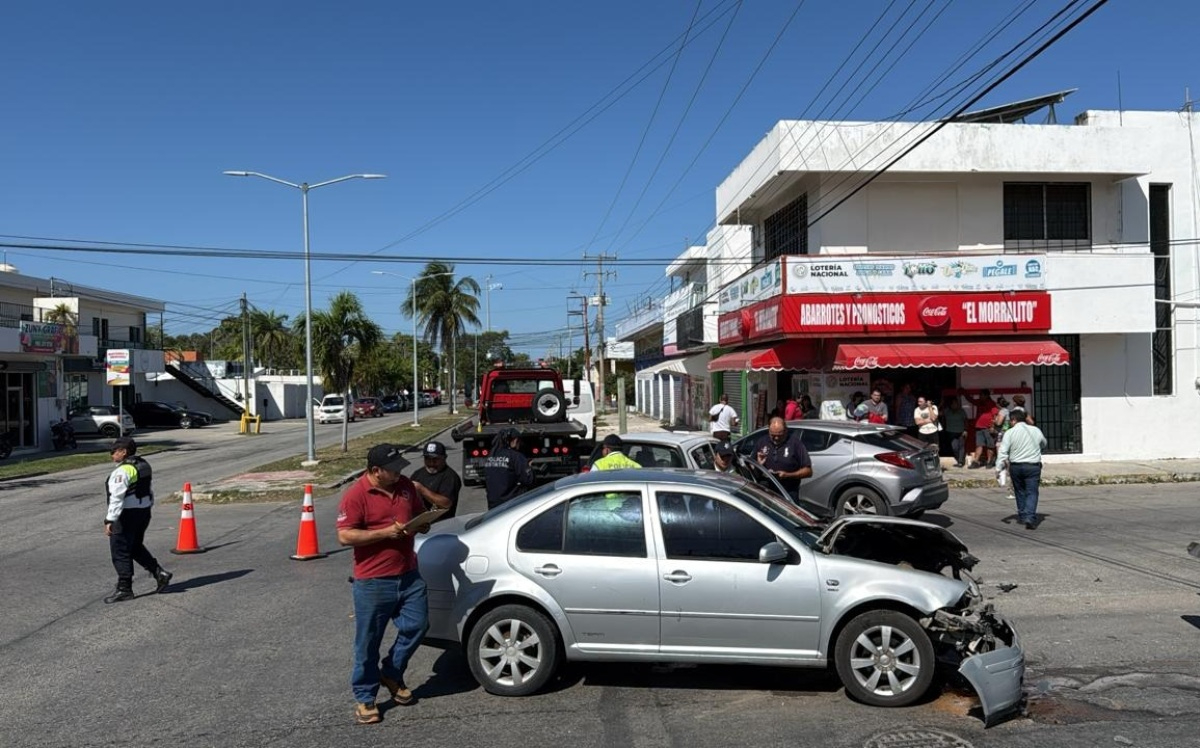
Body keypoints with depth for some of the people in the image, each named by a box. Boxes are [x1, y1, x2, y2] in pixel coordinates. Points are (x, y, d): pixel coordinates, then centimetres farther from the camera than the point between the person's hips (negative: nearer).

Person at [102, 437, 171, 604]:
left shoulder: (122, 471, -19)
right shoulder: (143, 465, 10)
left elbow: (117, 497, -24)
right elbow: (150, 491, 17)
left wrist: (110, 520, -24)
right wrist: (147, 508, 26)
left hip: (126, 515, -9)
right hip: (144, 512, 9)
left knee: (121, 553, 2)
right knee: (136, 548, 22)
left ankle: (124, 590, 7)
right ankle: (159, 573, 13)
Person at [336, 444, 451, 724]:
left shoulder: (406, 486, 6)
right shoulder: (356, 495, -13)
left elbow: (422, 519, 16)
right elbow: (345, 536, -19)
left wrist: (419, 526, -9)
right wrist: (386, 532, -23)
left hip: (409, 575, 6)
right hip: (373, 582, -6)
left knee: (416, 625, 9)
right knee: (368, 641, 4)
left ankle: (391, 674, 31)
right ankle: (364, 697, 19)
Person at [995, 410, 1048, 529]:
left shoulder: (1010, 433, -6)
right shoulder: (1035, 430, 4)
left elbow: (1003, 451, -12)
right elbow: (1043, 444, 23)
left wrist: (999, 468, -11)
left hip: (1015, 467, 0)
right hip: (1033, 466, 0)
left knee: (1019, 491, 18)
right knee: (1031, 492, -2)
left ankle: (1022, 515, 28)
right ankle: (1030, 517, -18)